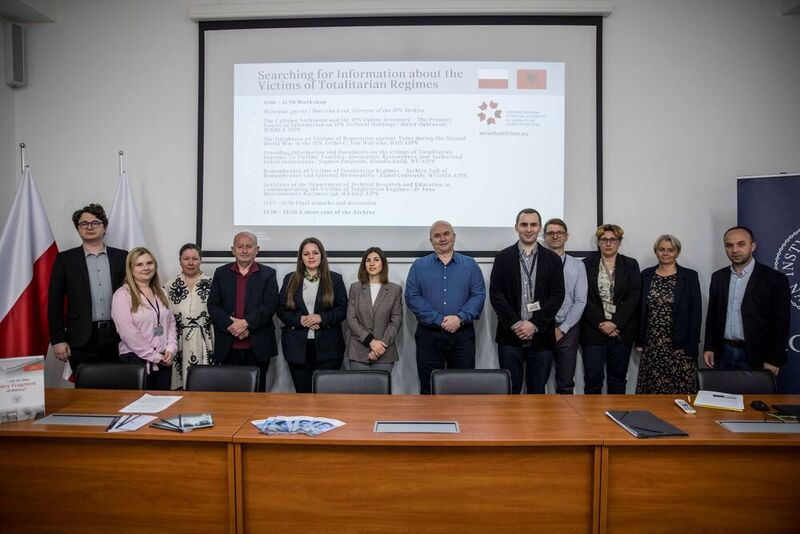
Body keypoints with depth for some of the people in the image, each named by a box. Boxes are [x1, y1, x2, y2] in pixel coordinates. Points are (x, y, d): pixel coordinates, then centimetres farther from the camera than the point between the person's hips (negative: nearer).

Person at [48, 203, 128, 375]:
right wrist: (58, 340, -2)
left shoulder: (122, 257, 7)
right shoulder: (65, 259, 5)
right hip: (82, 340, -1)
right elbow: (55, 302, 4)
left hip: (118, 339, 1)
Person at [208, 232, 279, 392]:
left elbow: (270, 306, -6)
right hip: (228, 347, 2)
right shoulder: (221, 273, 9)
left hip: (258, 347, -1)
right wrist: (231, 326, -12)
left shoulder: (268, 274, 4)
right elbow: (213, 306, 2)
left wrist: (246, 323, -17)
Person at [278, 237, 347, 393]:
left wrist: (322, 318, -14)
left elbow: (343, 310, 2)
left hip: (328, 347, -1)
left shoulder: (335, 279, 4)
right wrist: (299, 320, -11)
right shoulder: (290, 279, 8)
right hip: (297, 347, 1)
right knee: (302, 392, 6)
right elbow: (281, 310, 7)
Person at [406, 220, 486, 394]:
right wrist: (440, 320, -12)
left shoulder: (470, 265, 9)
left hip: (462, 335, 1)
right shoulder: (419, 266, 7)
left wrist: (460, 318, -14)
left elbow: (479, 295, 1)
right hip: (429, 336, 0)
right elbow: (412, 297, -3)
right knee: (429, 388, 5)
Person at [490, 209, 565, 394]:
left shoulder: (552, 259, 6)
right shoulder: (503, 257, 4)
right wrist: (514, 323, -11)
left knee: (538, 392, 9)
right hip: (510, 336, -1)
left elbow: (557, 296, 0)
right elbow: (495, 294, -2)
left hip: (541, 336, 1)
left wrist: (534, 324, -10)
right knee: (510, 392, 5)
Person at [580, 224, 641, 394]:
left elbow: (633, 297, -2)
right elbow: (584, 298, -3)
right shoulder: (587, 264, 4)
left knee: (618, 377, 9)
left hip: (621, 330, 2)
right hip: (593, 330, -1)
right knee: (593, 376, -2)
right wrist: (600, 323, -12)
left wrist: (615, 323, -12)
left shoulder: (631, 265, 7)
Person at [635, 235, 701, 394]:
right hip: (651, 345, 3)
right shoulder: (646, 275, 7)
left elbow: (695, 314, -3)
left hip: (679, 346, -2)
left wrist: (692, 347, -7)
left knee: (679, 391, 0)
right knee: (650, 391, 5)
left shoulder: (690, 276, -1)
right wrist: (639, 340, 6)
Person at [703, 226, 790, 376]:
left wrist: (774, 360, -10)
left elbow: (781, 324, -7)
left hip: (756, 356, -3)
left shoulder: (775, 279, -6)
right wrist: (709, 348, 5)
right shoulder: (718, 277, 6)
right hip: (723, 354, 3)